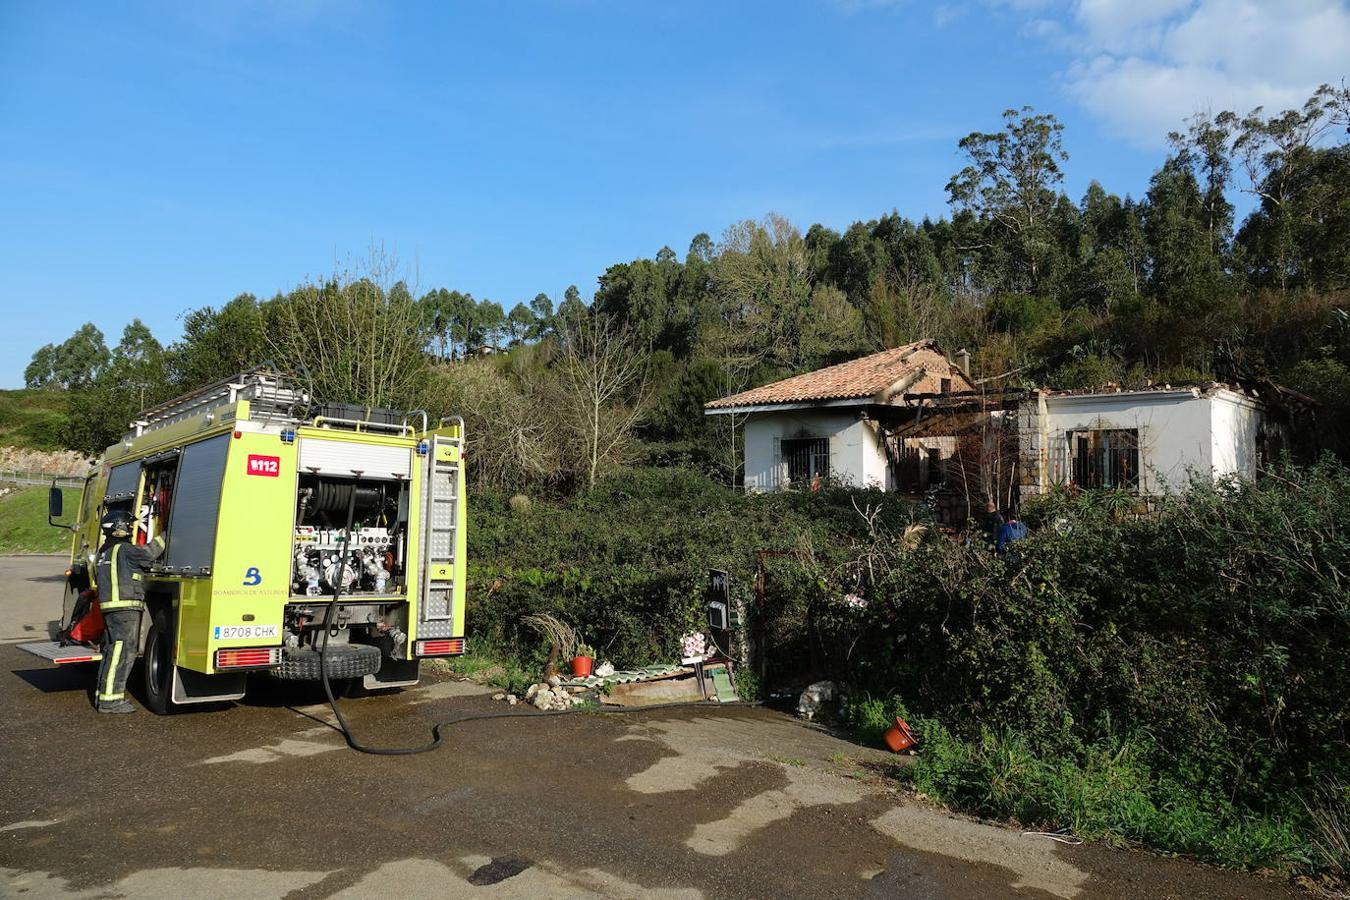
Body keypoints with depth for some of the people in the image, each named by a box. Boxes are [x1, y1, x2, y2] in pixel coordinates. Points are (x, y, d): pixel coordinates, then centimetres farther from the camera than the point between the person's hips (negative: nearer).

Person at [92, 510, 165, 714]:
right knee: (122, 653, -9)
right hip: (125, 607, -10)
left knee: (112, 651, 16)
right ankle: (110, 699, -9)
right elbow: (148, 553, -17)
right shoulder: (123, 549, -10)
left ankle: (103, 695, 21)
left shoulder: (104, 552, 21)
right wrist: (164, 537, -5)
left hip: (110, 608, 10)